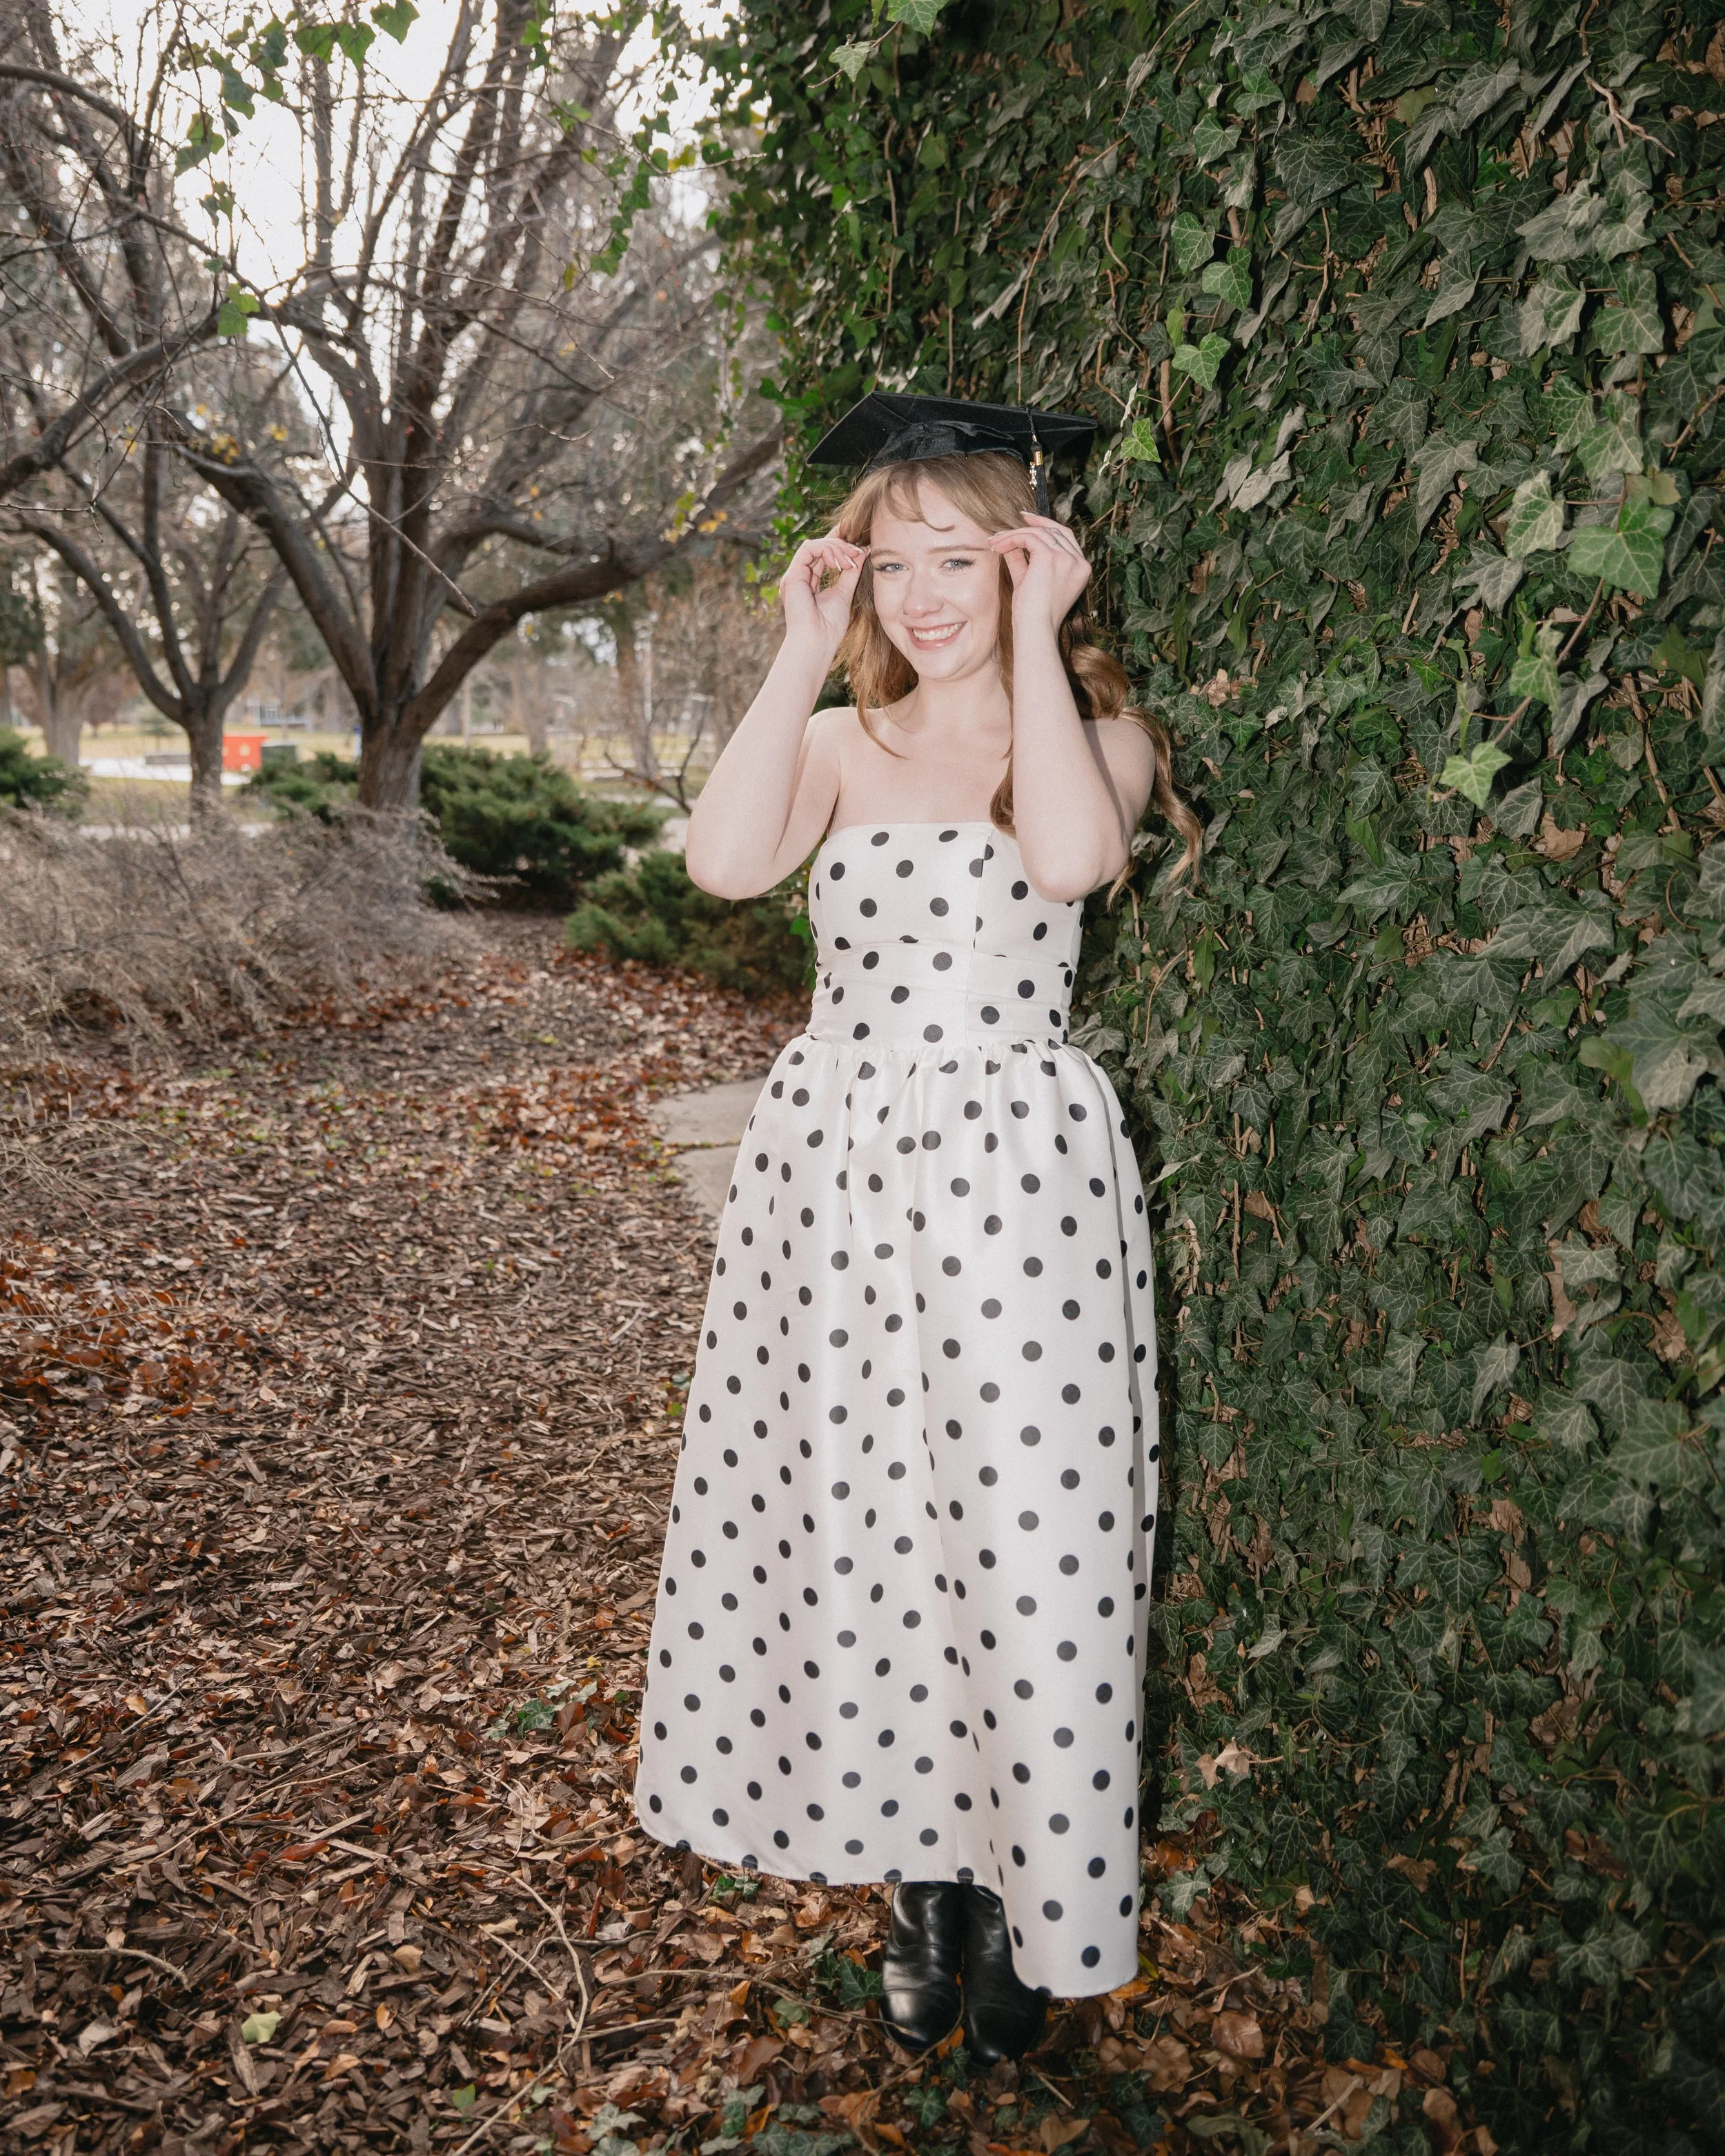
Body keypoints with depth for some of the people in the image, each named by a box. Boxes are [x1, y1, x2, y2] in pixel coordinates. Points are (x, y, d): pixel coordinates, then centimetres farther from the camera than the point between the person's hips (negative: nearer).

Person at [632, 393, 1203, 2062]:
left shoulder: (1097, 733, 3)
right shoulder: (837, 745, 11)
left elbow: (1070, 859, -22)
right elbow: (724, 861, -11)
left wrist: (1036, 640, -12)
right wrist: (802, 654, -5)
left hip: (1017, 1174, -3)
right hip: (833, 1165, 4)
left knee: (1021, 1538, 0)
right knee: (845, 1525, 9)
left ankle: (1030, 1903, 22)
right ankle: (918, 1880, 29)